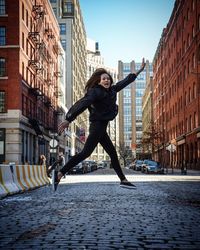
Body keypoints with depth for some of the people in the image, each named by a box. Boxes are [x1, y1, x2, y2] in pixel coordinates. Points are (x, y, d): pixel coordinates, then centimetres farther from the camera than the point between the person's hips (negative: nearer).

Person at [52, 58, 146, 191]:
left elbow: (124, 82, 26)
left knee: (113, 153, 13)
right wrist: (68, 120, -34)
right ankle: (59, 174, -19)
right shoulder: (96, 92, -13)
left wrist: (139, 71, 33)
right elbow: (82, 104, -24)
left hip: (101, 127, 10)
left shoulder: (111, 90, 12)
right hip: (97, 125, -10)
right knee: (86, 152, -17)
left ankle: (123, 180, 21)